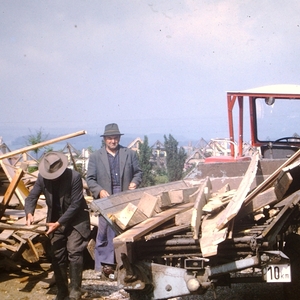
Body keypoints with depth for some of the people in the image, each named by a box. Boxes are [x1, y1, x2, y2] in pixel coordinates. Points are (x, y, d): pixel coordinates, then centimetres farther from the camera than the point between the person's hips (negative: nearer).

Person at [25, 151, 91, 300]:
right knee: (57, 256, 7)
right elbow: (31, 197, -4)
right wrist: (29, 213, -25)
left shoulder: (74, 177, -23)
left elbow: (75, 204, -22)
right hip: (55, 221, 5)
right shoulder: (42, 177, -10)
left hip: (76, 220, -5)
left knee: (74, 253, -14)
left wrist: (59, 223, -26)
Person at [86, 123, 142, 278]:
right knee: (105, 232, -1)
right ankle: (105, 264, 5)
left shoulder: (130, 154, 8)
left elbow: (138, 171, 13)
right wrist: (99, 191, -15)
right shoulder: (95, 156, 4)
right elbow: (90, 178, 2)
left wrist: (135, 182, -8)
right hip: (106, 199, -1)